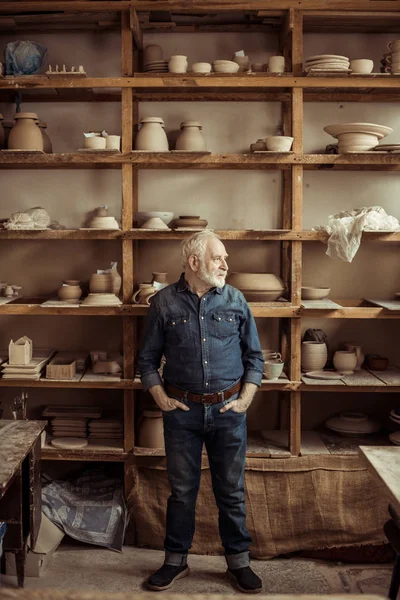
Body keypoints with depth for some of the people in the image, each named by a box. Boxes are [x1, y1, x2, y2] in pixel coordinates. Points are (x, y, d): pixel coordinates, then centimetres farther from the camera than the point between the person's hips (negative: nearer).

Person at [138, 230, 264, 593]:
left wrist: (246, 398, -2)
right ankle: (176, 562, 29)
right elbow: (148, 358, 5)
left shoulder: (235, 300, 1)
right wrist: (160, 397, -5)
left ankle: (239, 562, 28)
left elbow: (254, 355, 7)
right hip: (182, 410, -1)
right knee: (182, 491, 11)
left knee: (232, 491, 10)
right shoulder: (164, 303, -2)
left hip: (228, 410, 1)